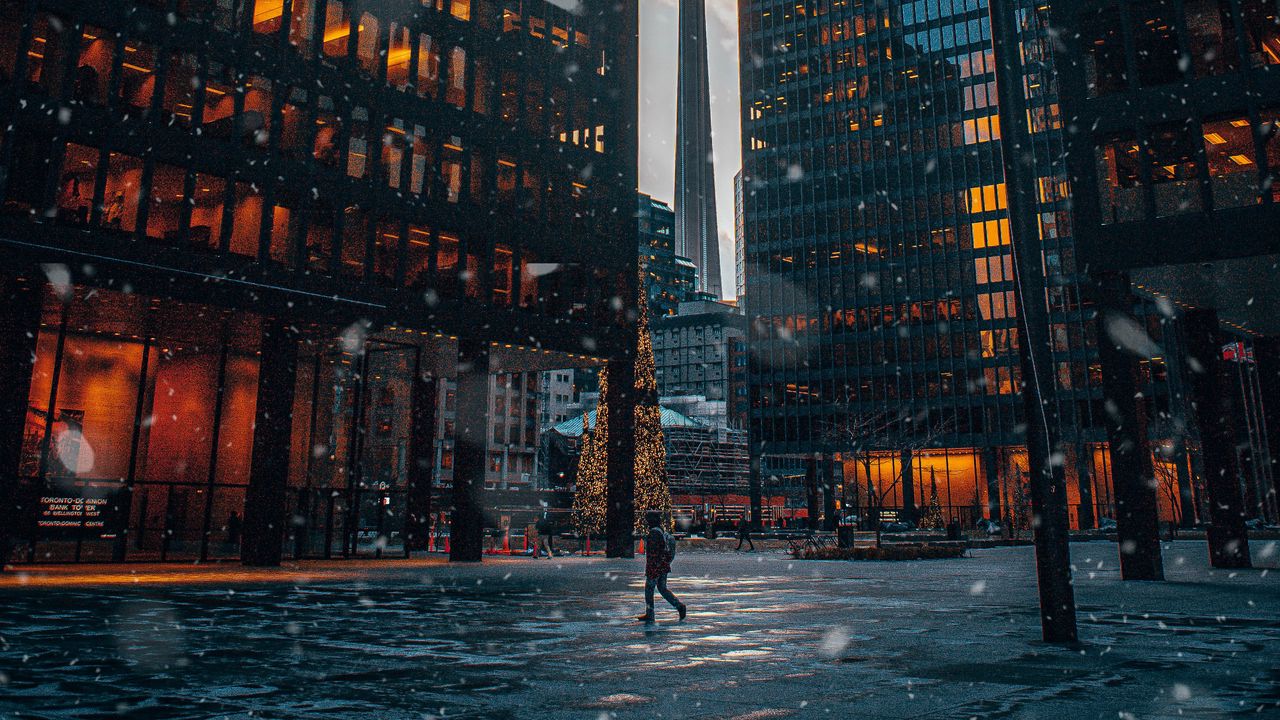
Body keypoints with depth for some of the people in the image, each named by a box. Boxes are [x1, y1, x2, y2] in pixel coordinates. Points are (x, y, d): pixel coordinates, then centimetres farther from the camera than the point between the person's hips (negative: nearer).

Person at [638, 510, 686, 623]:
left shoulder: (653, 533, -18)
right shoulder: (663, 532, 12)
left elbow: (653, 552, -22)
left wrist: (649, 569, -21)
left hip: (655, 567, -9)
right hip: (664, 566, 9)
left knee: (649, 589, 5)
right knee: (663, 589, 13)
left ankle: (649, 615, 12)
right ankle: (680, 606, 0)